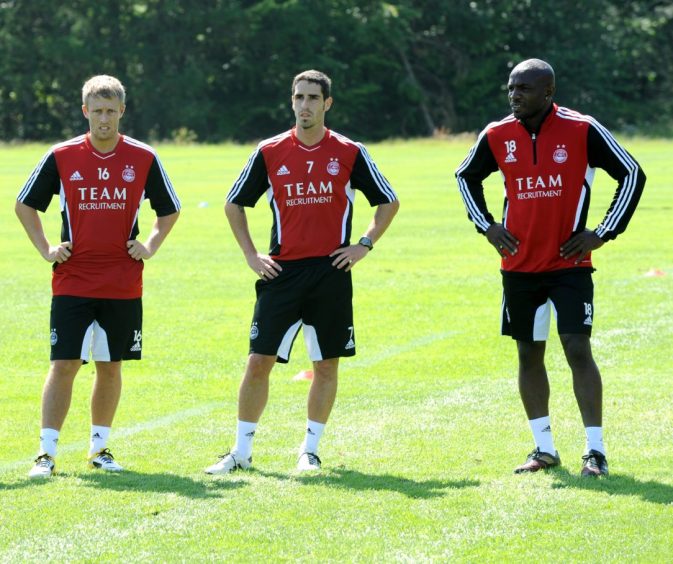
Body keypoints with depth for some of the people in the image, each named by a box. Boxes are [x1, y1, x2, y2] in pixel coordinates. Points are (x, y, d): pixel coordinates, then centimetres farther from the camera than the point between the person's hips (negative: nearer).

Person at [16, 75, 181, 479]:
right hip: (72, 282, -1)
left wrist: (150, 247, 3)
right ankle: (47, 452, -5)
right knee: (64, 365, -7)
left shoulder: (144, 158, 0)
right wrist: (46, 249, 2)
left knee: (111, 366, 8)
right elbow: (25, 205, 10)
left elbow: (170, 209, 15)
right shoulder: (62, 157, -2)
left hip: (123, 285, 1)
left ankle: (100, 447, 20)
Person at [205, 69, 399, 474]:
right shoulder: (269, 153, 3)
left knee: (327, 364, 4)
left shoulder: (350, 153, 1)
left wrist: (364, 245, 0)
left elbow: (389, 202, 11)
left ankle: (310, 450, 15)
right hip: (282, 271, 0)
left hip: (331, 272, 0)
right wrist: (251, 254, 6)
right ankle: (241, 451, 6)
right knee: (259, 361, -3)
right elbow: (234, 205, 14)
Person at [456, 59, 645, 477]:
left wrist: (604, 233, -7)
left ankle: (596, 450, -8)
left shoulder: (583, 131, -10)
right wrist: (487, 226, 8)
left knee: (578, 348, -11)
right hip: (520, 266, 4)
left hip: (570, 263, -4)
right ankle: (544, 449, 20)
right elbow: (466, 177, 20)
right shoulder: (497, 137, 0)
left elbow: (632, 175, -3)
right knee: (529, 353, 9)